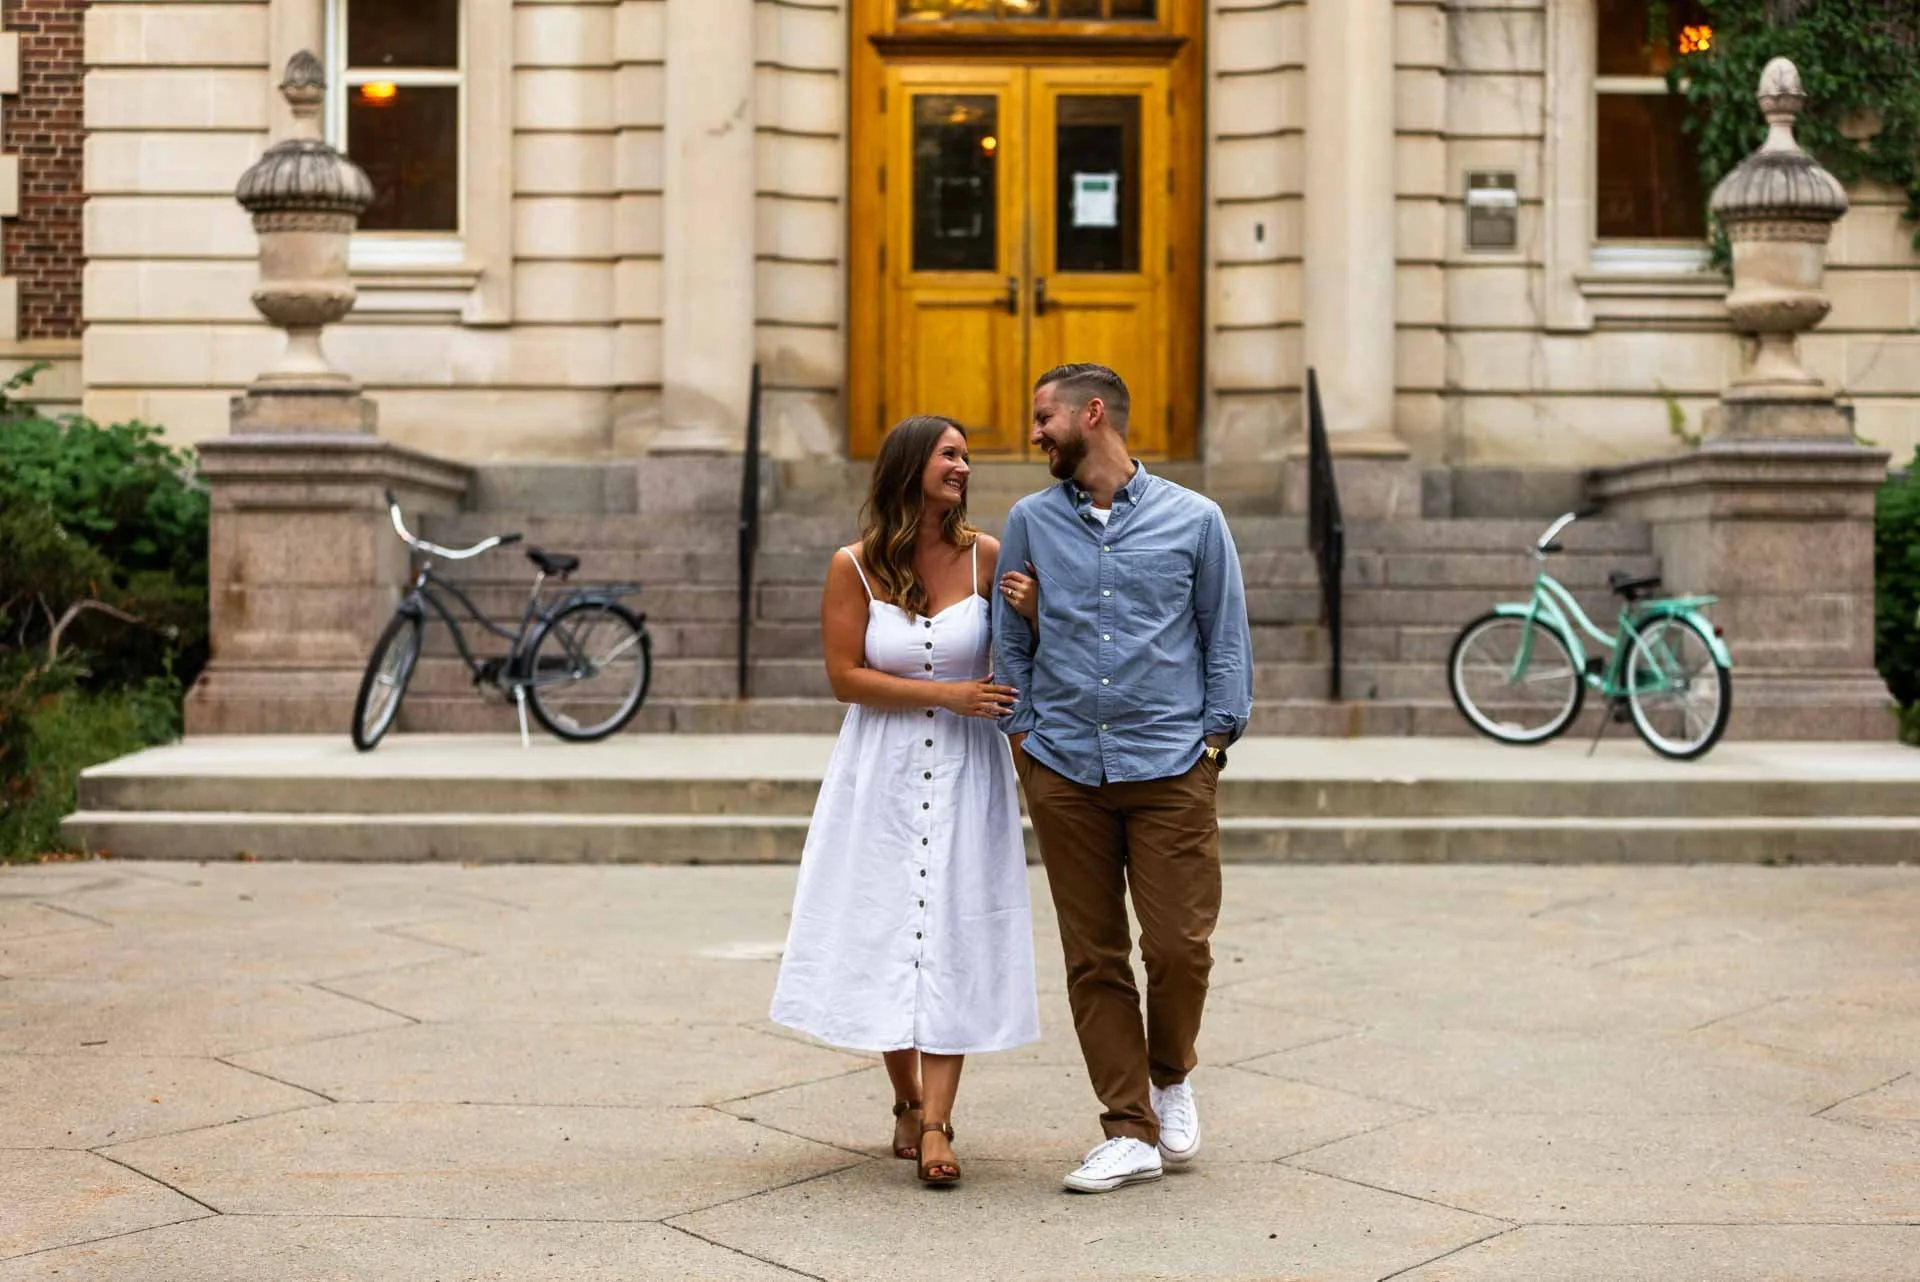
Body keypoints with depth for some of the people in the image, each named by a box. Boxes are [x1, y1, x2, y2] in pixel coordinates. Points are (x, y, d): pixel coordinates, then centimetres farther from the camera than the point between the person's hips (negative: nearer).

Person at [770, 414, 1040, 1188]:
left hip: (964, 774, 0)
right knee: (882, 939, 5)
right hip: (882, 774, 0)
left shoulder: (984, 555, -1)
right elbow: (846, 676, -5)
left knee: (951, 943, -5)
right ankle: (906, 1102, 23)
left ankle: (936, 1123, -5)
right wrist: (947, 694, -13)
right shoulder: (853, 568, -3)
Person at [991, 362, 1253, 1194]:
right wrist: (1021, 733, 5)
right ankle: (1130, 1132, 13)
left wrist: (1216, 737, 1)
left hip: (1170, 765, -2)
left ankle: (1171, 1076, 27)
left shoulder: (1194, 520, 3)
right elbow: (1010, 639, 13)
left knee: (1180, 946, -4)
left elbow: (1226, 636, 7)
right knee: (1093, 957, 4)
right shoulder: (1030, 521, 8)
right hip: (1064, 771, 2)